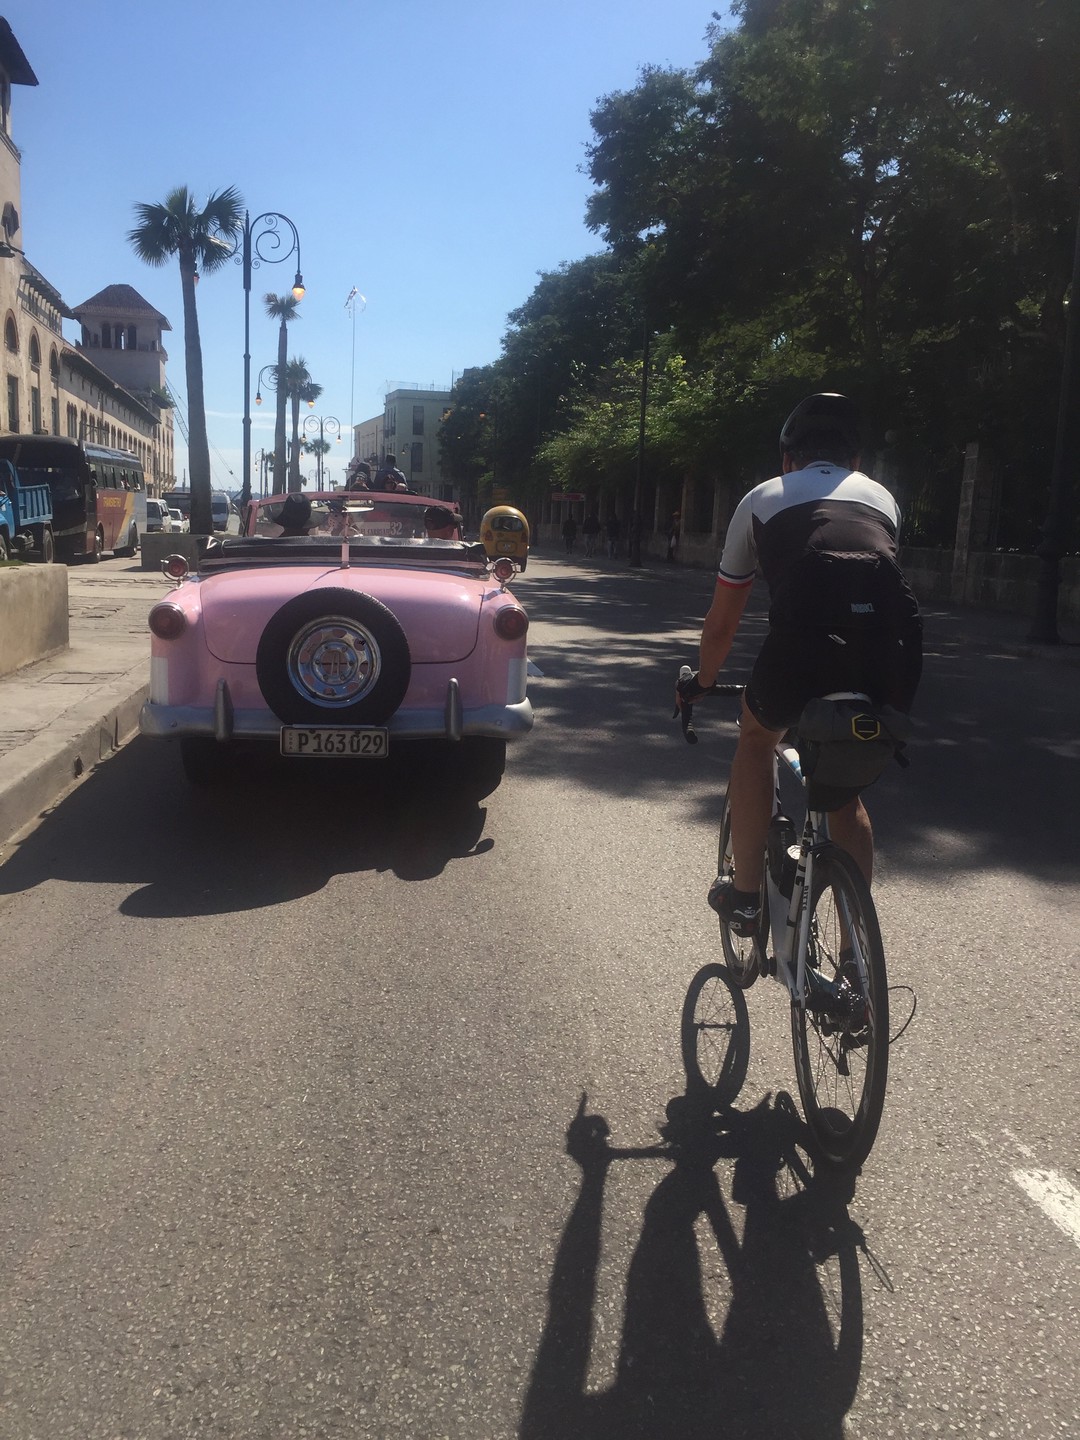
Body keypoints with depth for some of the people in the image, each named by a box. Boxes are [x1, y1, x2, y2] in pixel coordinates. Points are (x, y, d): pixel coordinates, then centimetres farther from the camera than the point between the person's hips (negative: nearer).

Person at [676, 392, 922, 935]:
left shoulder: (763, 498, 25)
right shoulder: (882, 498, 31)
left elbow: (721, 622, 32)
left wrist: (700, 683, 51)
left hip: (805, 646, -2)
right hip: (895, 662, 3)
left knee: (756, 736, 31)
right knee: (845, 792, 27)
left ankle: (745, 896, 31)